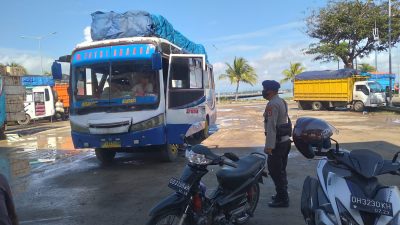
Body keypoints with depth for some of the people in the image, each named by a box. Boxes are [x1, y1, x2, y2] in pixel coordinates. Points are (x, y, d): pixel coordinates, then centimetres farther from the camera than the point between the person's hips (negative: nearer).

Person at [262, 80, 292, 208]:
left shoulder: (272, 104, -18)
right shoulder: (281, 102, 13)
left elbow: (271, 126, -24)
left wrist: (269, 146, -24)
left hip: (277, 143, -10)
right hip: (285, 140, 10)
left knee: (275, 170, -3)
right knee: (281, 170, 18)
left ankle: (282, 199, 3)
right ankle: (282, 195, 28)